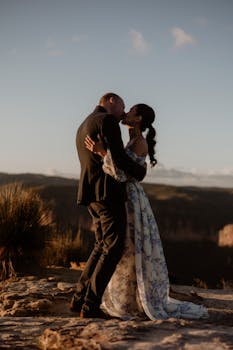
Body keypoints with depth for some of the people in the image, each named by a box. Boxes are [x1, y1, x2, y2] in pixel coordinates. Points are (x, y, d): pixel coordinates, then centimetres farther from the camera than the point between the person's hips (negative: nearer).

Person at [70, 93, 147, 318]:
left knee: (103, 246, 15)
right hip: (108, 192, -10)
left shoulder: (83, 127, 23)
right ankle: (90, 305, -10)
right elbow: (119, 158, -16)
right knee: (113, 249, -7)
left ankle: (79, 299, 13)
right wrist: (140, 171, 1)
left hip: (91, 194, 10)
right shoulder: (107, 120, -8)